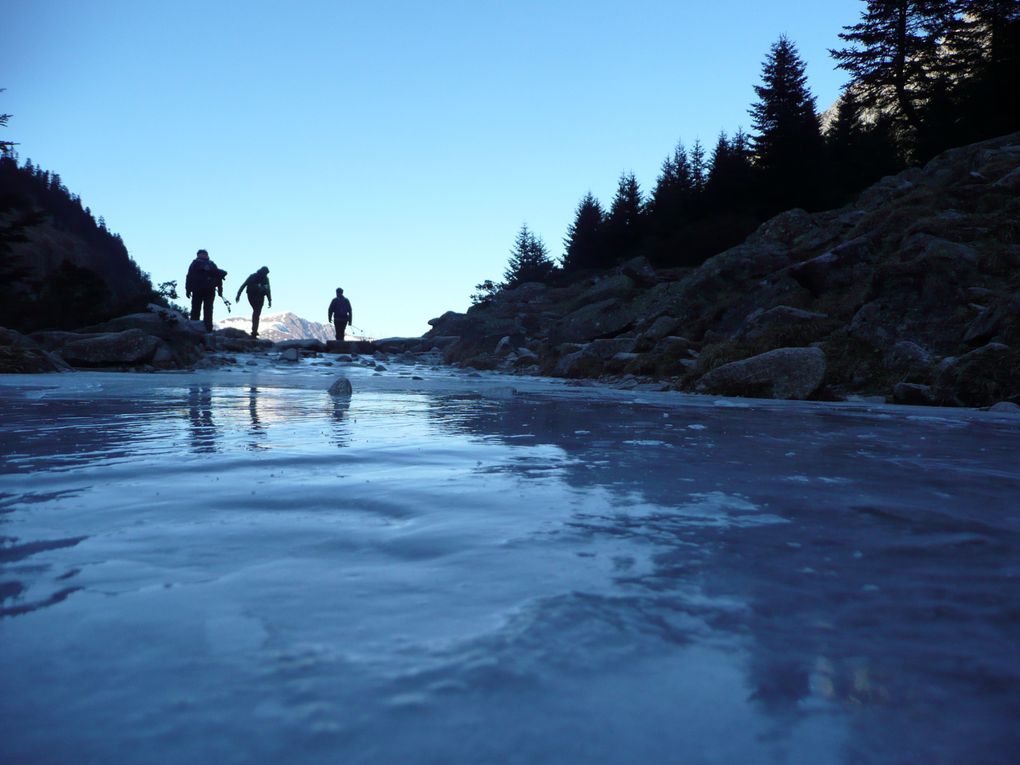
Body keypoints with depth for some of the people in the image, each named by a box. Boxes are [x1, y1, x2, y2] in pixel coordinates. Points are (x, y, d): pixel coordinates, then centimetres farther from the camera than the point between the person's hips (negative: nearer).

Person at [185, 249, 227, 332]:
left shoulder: (195, 263, 8)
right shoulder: (212, 264, 16)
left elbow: (189, 276, -1)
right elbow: (219, 277, 9)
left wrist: (187, 290, -2)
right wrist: (220, 290, 8)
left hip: (197, 290, -1)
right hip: (210, 290, 2)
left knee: (195, 310, 2)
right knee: (208, 310, 1)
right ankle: (208, 329, -8)